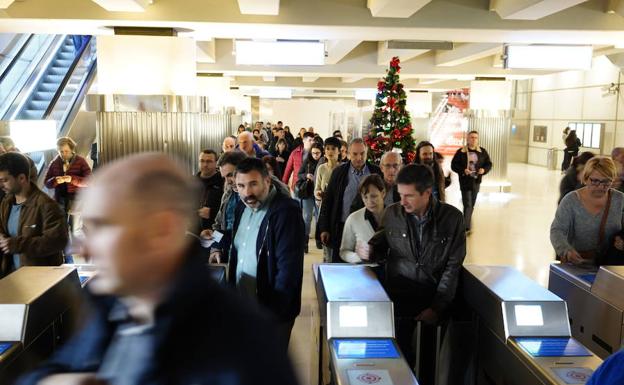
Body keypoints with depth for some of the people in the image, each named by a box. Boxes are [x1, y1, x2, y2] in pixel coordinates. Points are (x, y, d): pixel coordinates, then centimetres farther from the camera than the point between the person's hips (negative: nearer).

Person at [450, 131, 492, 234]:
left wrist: (484, 170, -11)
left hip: (476, 181, 4)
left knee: (472, 205, 14)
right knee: (467, 205, -11)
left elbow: (489, 164, 11)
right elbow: (454, 165, -4)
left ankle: (467, 224, 31)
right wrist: (463, 170, -20)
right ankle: (467, 227, -9)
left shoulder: (482, 152, 5)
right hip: (465, 182, -4)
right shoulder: (461, 152, -4)